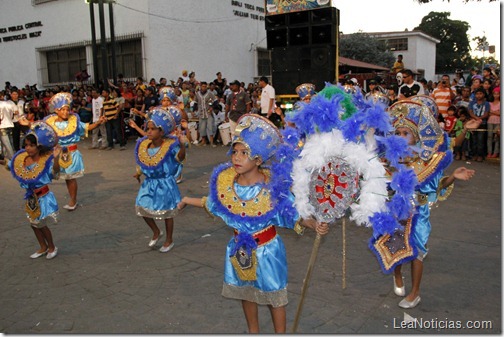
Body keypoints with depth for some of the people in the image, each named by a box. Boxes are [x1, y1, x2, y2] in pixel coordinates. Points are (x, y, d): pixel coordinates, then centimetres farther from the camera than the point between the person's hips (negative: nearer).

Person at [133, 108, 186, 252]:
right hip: (149, 183, 6)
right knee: (142, 208, 8)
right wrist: (139, 172, 8)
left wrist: (182, 146, -51)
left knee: (167, 213, 6)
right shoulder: (143, 145, -3)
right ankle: (156, 232, 34)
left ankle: (169, 240, 27)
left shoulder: (170, 145, -21)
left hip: (165, 184, -6)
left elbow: (180, 157, -34)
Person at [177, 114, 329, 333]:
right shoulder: (225, 180, -12)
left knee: (273, 297, 12)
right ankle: (253, 332, 47)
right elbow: (214, 204, 8)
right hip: (240, 248, 5)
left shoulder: (272, 185, -24)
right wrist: (188, 201, 18)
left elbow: (292, 214, -18)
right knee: (245, 292, 23)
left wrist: (314, 225, -35)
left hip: (267, 249, -5)